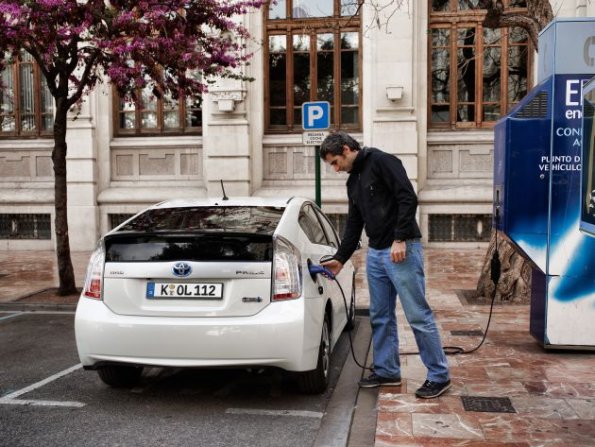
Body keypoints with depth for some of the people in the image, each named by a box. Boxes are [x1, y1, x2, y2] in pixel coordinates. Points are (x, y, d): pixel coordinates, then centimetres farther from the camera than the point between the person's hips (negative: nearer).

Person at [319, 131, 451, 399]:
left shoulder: (381, 162, -9)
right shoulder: (353, 181, 17)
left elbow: (408, 198, -18)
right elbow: (354, 224, 20)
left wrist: (400, 239, -22)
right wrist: (340, 259, 16)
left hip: (402, 250, -9)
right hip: (375, 254, 9)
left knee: (418, 316, -3)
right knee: (380, 317, 12)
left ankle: (439, 376, 8)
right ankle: (387, 371, 25)